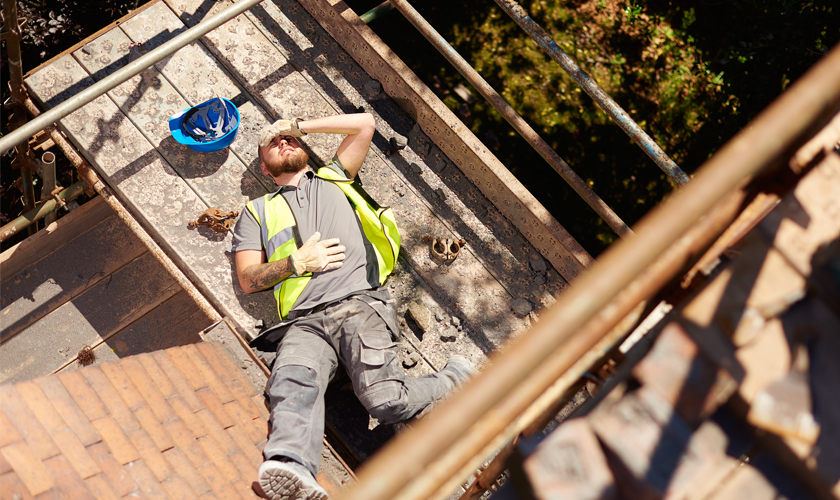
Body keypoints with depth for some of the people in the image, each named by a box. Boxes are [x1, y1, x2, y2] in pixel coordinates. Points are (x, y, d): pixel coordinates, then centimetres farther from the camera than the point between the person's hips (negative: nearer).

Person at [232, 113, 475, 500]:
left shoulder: (334, 178, 33)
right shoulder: (257, 211, 30)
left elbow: (365, 123, 27)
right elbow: (248, 279, 20)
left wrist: (298, 125, 33)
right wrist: (295, 262, 2)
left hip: (362, 304, -1)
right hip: (305, 321, 1)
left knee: (384, 399, -24)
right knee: (293, 383, -34)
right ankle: (291, 468, -58)